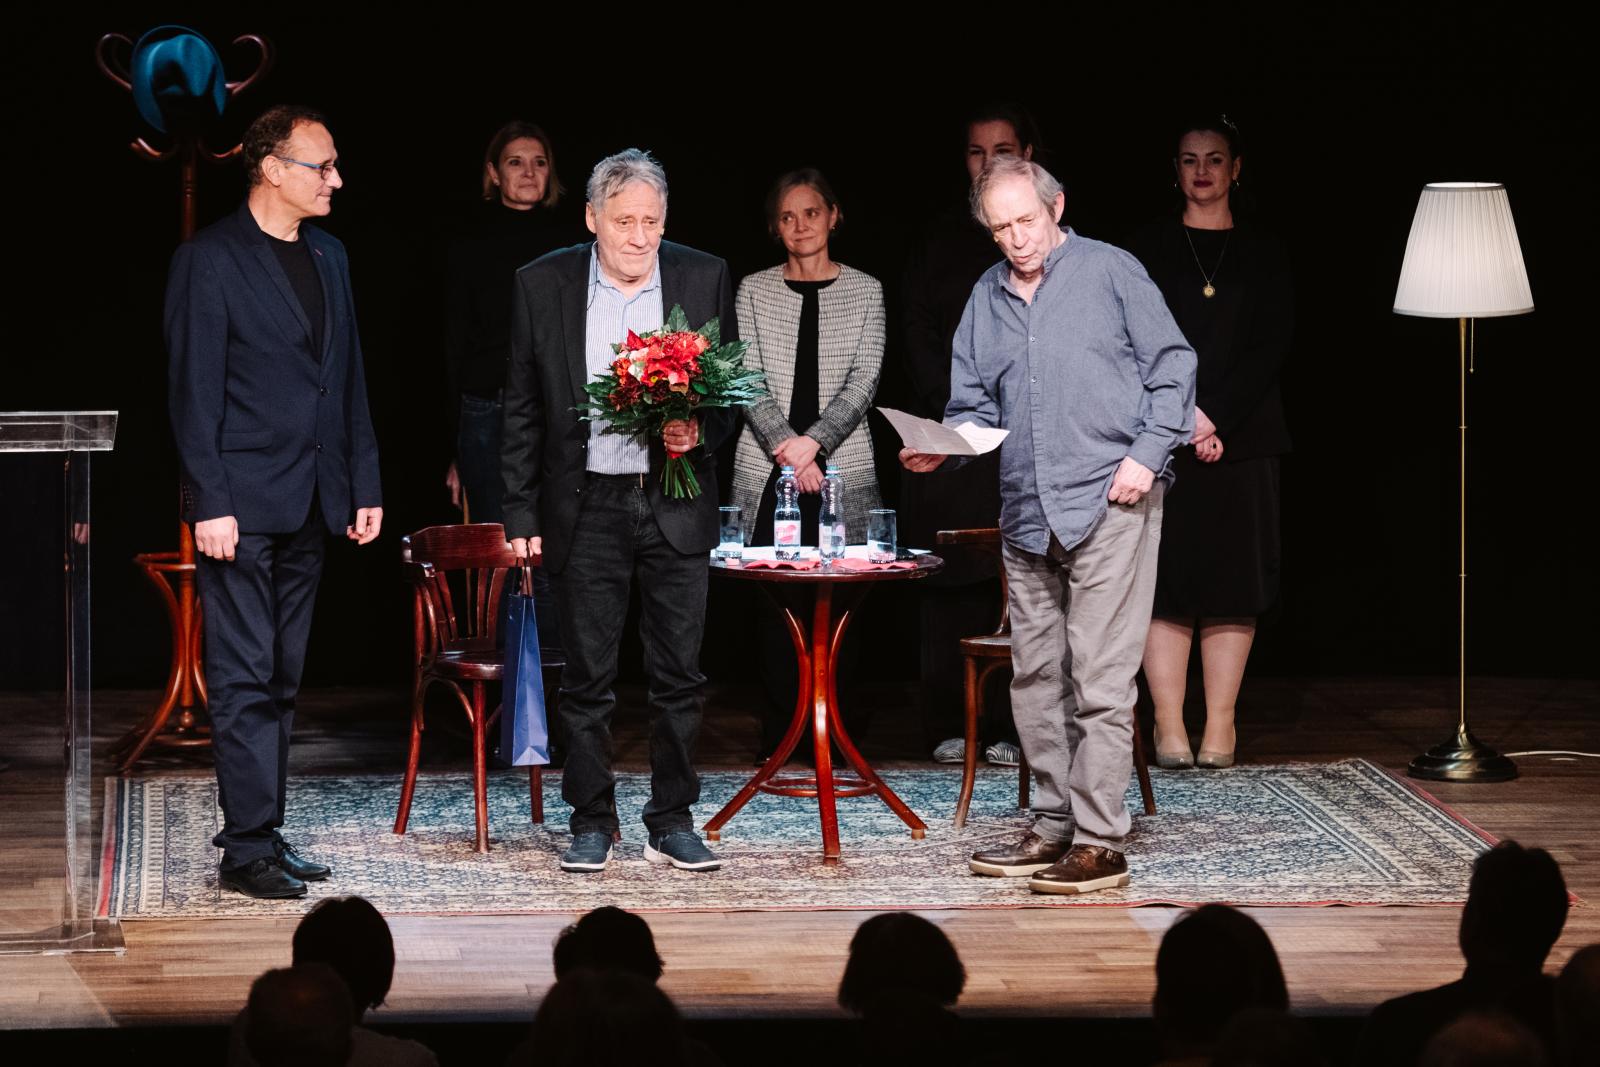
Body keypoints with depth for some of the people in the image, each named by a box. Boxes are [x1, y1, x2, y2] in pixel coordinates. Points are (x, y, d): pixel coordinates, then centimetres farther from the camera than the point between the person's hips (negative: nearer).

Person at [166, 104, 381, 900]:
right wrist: (211, 504, -16)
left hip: (308, 505, 7)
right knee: (245, 680, -5)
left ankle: (262, 834, 16)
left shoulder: (328, 257, 14)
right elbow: (194, 393, -11)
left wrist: (364, 484, 11)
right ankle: (249, 849, -3)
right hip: (243, 505, -7)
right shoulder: (209, 260, -8)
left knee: (279, 682, 11)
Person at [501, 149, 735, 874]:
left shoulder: (704, 279, 2)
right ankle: (591, 823, 15)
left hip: (674, 506, 0)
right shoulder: (543, 284, 1)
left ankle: (673, 822, 13)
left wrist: (700, 431, -13)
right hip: (586, 508, 0)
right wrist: (520, 513, 1)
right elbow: (522, 410, 5)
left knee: (678, 672, 3)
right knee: (587, 677, 5)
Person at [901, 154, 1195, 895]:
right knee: (1035, 678, 9)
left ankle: (1099, 843, -7)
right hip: (1025, 512, 6)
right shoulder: (987, 297, 16)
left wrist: (1147, 453, -9)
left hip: (1108, 504, -6)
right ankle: (1054, 826, 18)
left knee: (1100, 679, -8)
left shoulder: (1111, 272, 1)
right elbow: (974, 406, 18)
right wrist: (940, 447, -2)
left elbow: (1172, 367, 1)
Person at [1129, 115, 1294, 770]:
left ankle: (1220, 727, 4)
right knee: (1166, 575, -5)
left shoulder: (1263, 255, 9)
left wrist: (1217, 418, -11)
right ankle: (1168, 725, 0)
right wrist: (1185, 414, -13)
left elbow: (1270, 348, 0)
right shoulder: (1148, 251, 8)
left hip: (1242, 439, 1)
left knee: (1233, 576, -1)